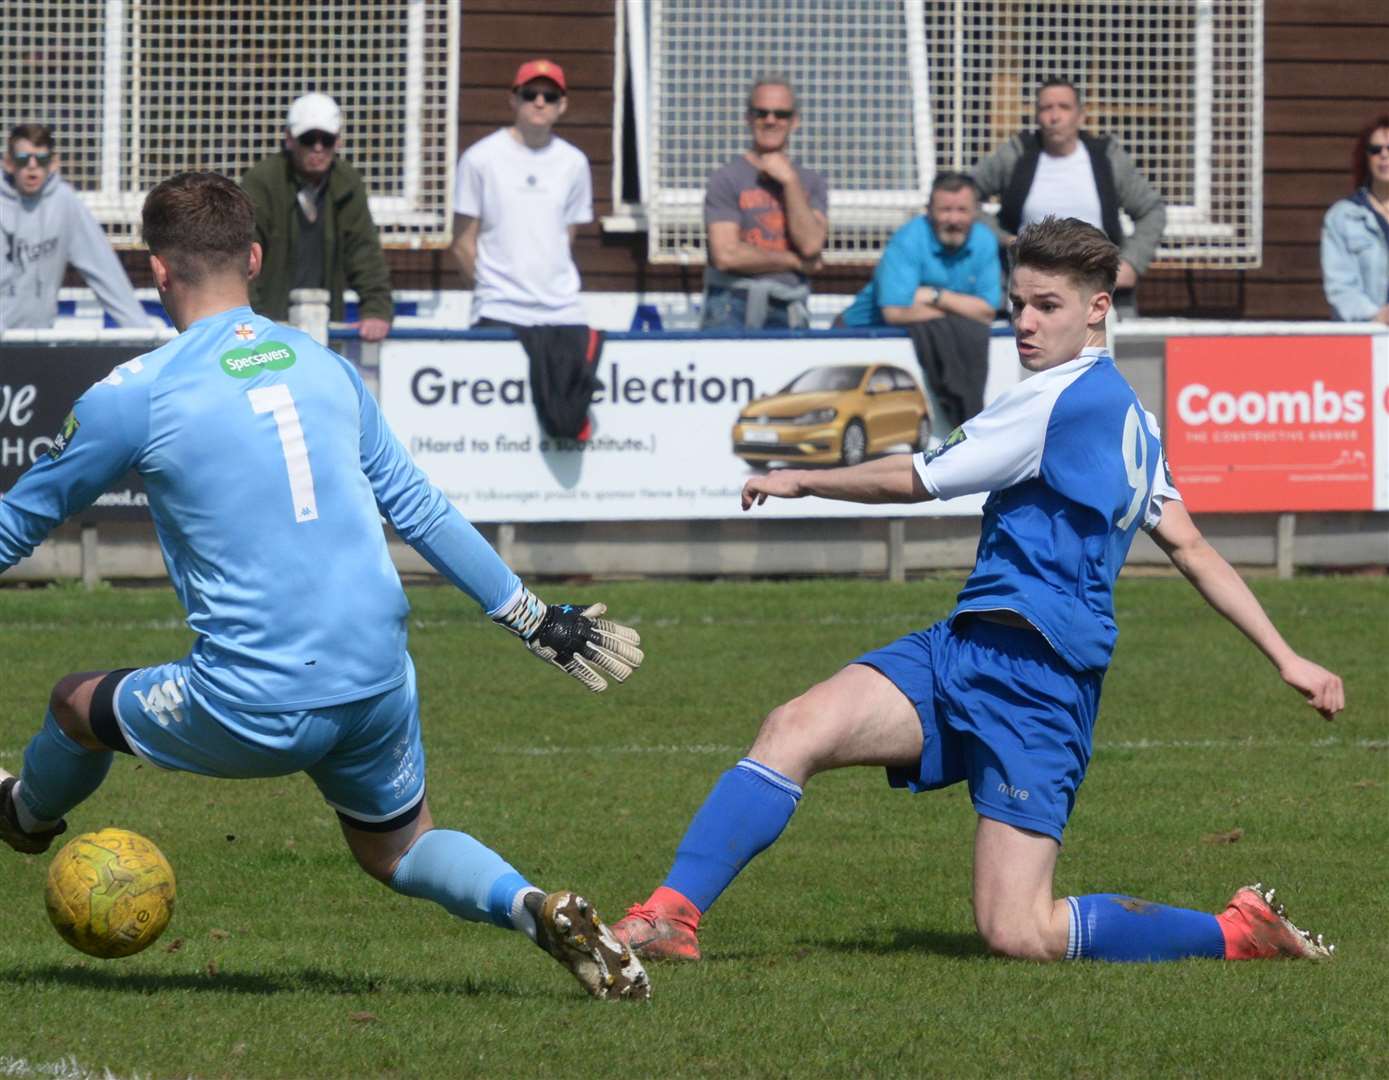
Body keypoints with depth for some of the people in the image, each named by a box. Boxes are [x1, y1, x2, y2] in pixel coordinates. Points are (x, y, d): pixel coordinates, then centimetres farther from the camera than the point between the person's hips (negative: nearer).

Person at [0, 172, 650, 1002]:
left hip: (256, 708, -4)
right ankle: (532, 907, -2)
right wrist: (536, 620, 25)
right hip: (378, 684, 4)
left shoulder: (134, 396, -5)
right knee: (399, 847, 25)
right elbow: (423, 511, 15)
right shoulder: (325, 367, 10)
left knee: (77, 706, 22)